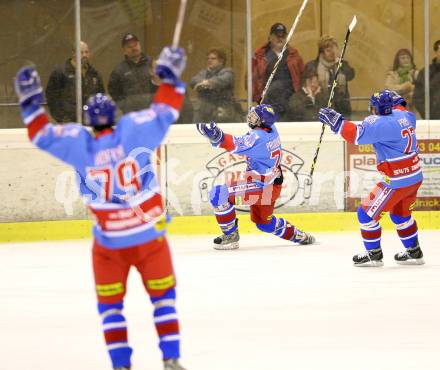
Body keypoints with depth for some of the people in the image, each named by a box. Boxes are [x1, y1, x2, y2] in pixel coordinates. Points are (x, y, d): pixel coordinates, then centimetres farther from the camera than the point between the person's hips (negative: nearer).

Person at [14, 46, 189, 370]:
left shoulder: (79, 144, -9)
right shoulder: (134, 130, -10)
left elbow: (43, 136, 0)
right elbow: (165, 110, -1)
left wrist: (31, 102, 8)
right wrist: (171, 76, 9)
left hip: (108, 243, 0)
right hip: (150, 235, 0)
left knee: (110, 304, 13)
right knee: (163, 296, 14)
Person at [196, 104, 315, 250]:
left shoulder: (259, 138, -26)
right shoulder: (271, 129, 2)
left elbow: (237, 145, -44)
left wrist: (217, 136, -58)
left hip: (261, 185, -10)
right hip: (272, 186, 10)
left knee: (219, 194, -19)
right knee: (264, 222, 32)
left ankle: (230, 236, -10)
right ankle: (301, 237, 43)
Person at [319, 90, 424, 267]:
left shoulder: (382, 124, -23)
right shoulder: (403, 115, 2)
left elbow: (357, 134, -29)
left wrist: (336, 120, -24)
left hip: (397, 182, -9)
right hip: (415, 177, 9)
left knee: (367, 212, 4)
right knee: (401, 214, 29)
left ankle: (374, 254, 13)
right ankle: (414, 252, 36)